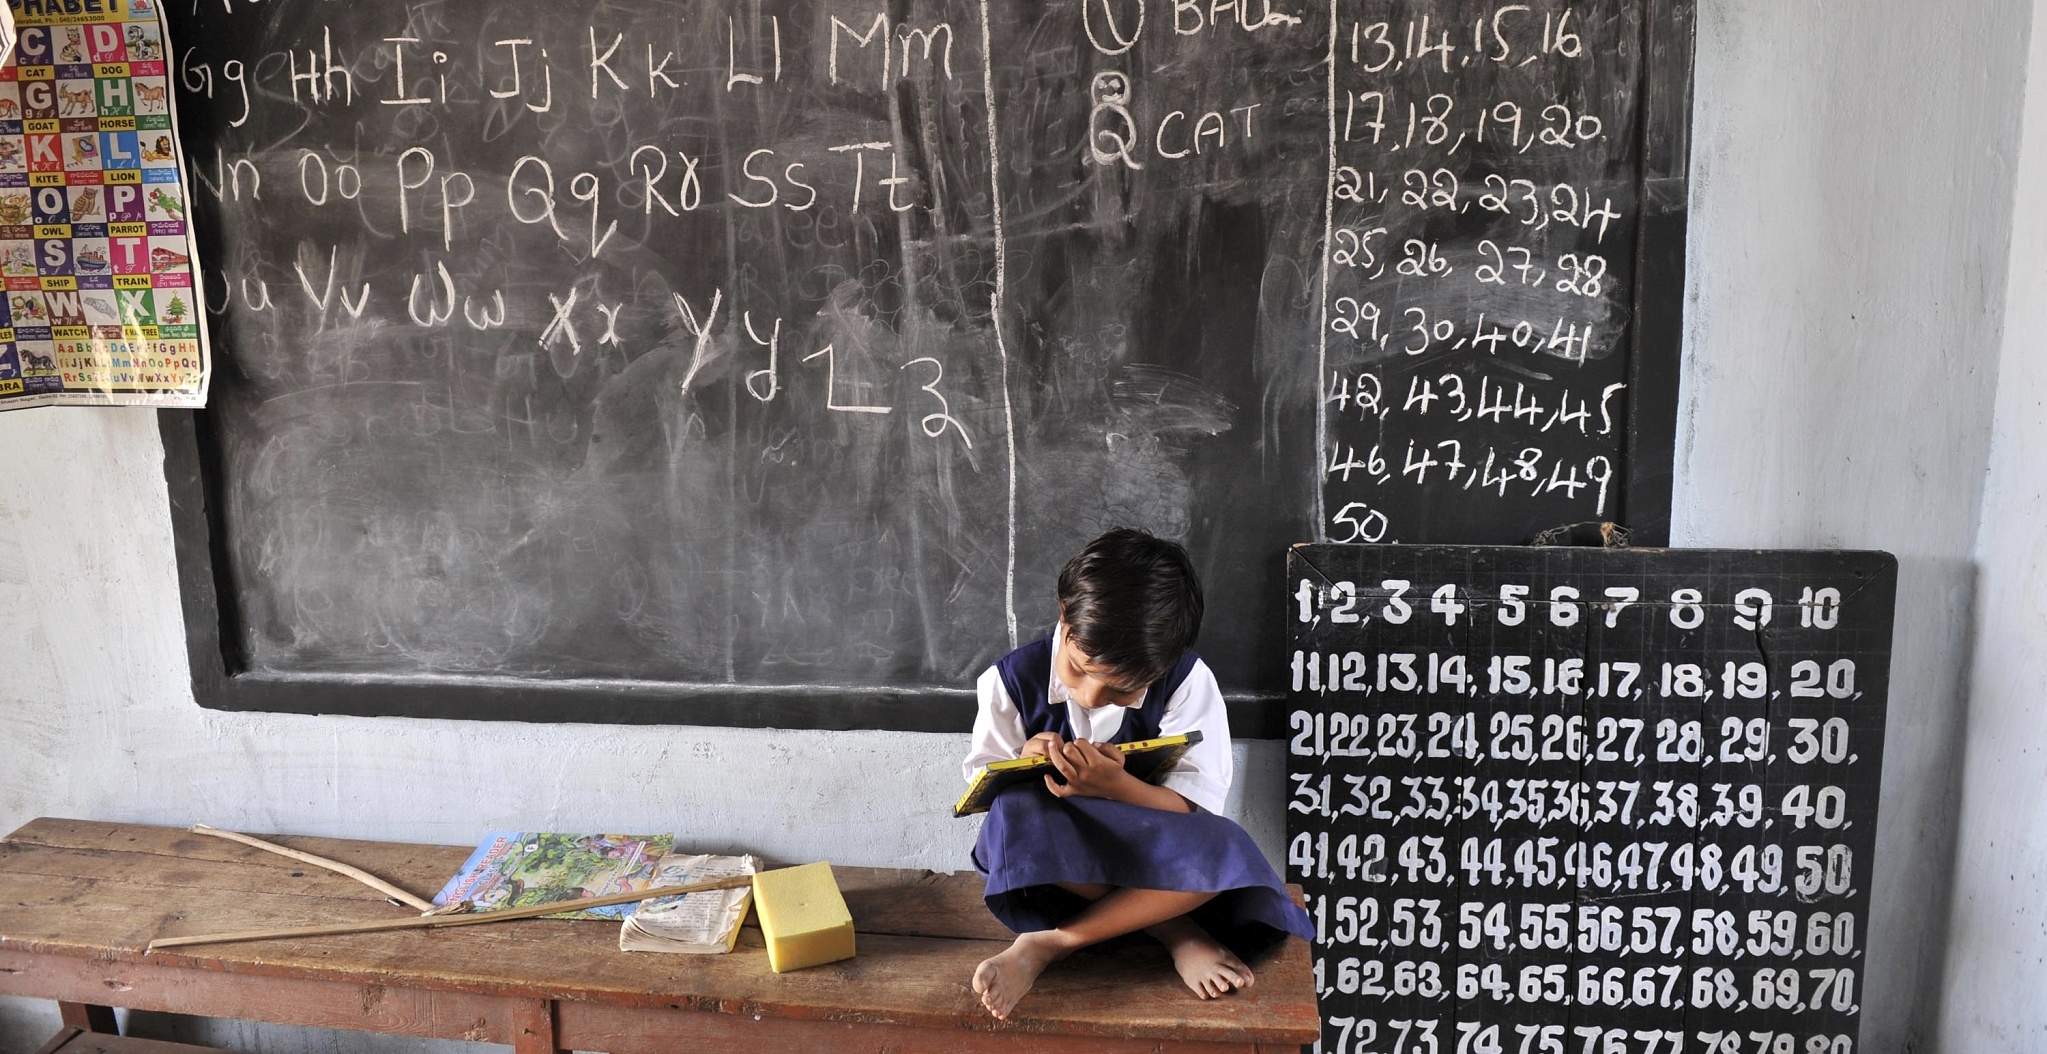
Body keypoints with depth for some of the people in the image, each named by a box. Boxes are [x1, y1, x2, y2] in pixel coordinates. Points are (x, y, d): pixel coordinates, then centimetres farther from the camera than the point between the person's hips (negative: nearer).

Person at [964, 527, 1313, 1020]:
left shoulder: (1187, 682, -13)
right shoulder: (1012, 681, -9)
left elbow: (1196, 806, -17)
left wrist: (1118, 786, -37)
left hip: (1152, 854, 0)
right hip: (1055, 854, 1)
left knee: (1225, 849, -34)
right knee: (1016, 814, -34)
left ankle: (1049, 944, -26)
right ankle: (1173, 928, -21)